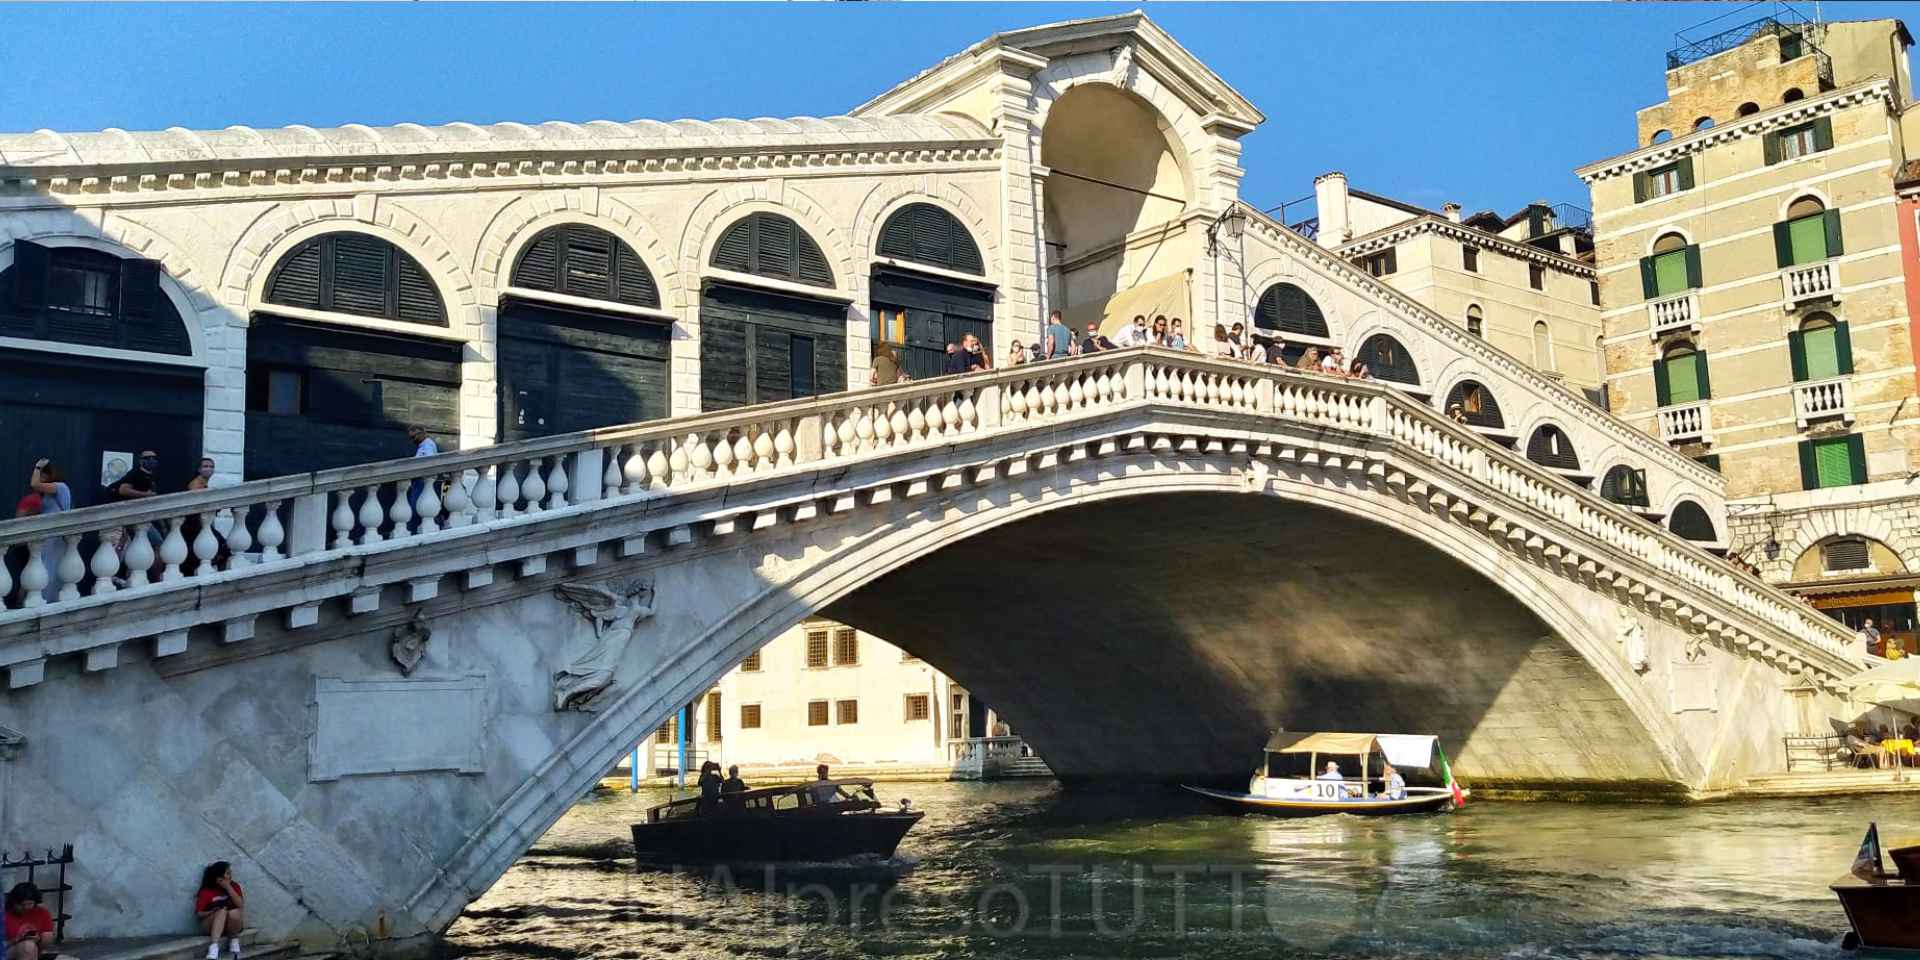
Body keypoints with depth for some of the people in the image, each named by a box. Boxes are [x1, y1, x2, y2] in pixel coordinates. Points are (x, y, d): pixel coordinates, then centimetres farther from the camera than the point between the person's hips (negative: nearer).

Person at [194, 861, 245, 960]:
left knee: (235, 912, -33)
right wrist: (213, 912, -23)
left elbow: (240, 905, -9)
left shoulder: (234, 886, 3)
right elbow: (199, 913, -5)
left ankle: (233, 941, -9)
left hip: (232, 926, 2)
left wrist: (229, 888, -13)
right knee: (222, 912, -34)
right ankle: (214, 947, -46)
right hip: (211, 925, -2)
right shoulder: (206, 891, -4)